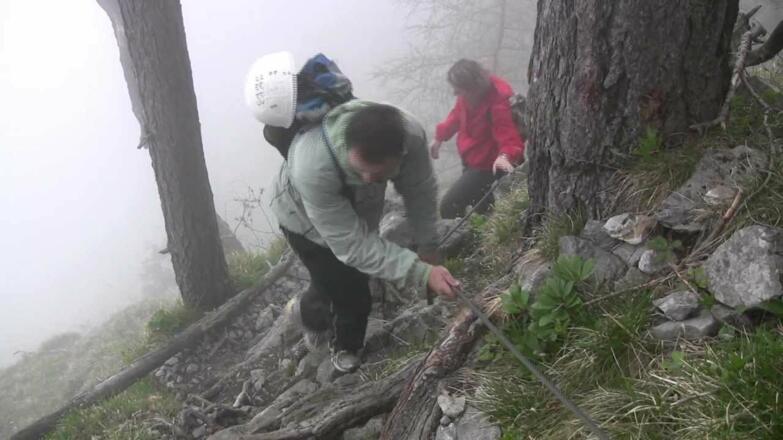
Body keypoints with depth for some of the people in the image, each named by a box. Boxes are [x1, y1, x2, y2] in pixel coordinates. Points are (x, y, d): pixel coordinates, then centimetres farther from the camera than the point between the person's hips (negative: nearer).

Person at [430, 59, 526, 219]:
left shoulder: (499, 103, -33)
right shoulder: (469, 95, -9)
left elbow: (510, 136, -41)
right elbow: (457, 115, 11)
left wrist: (505, 156, -63)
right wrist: (440, 137, 21)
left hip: (487, 165, -9)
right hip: (472, 160, 9)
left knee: (449, 206, -12)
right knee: (481, 205, 26)